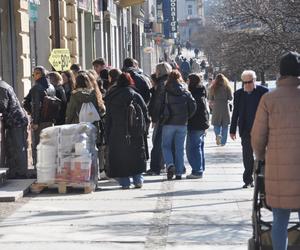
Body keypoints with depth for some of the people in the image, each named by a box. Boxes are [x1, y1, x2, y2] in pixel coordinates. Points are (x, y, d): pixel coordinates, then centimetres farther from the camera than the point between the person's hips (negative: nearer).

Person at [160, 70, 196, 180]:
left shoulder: (165, 91, -5)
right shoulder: (185, 92, 2)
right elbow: (193, 106, -4)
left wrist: (161, 118, 7)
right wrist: (187, 117, 7)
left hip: (169, 123, -2)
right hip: (182, 124, 2)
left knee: (166, 146, 9)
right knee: (180, 148, 8)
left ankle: (170, 165, -15)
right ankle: (179, 172, 7)